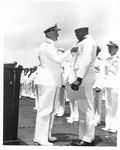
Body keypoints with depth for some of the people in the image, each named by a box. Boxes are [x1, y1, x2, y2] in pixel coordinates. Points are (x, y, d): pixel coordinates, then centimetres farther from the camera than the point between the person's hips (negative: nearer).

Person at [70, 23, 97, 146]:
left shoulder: (87, 42, -8)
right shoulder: (86, 42, 24)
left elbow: (87, 60, -22)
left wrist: (79, 79, -28)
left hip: (85, 77, -11)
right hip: (83, 78, 11)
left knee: (86, 108, -8)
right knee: (83, 109, 10)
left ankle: (88, 139, -3)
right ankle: (83, 137, 16)